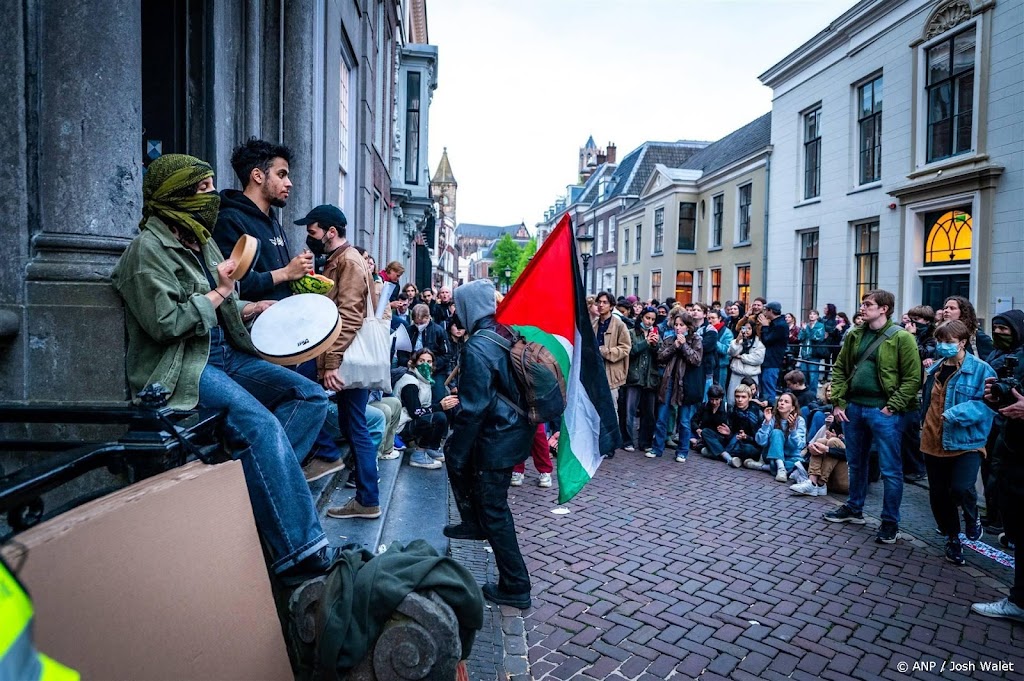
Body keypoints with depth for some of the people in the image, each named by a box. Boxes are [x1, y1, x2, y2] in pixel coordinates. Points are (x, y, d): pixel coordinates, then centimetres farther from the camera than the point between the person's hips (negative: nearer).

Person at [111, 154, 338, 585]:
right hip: (180, 367, -9)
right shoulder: (148, 248, -8)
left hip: (223, 353, 9)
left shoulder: (203, 242, 17)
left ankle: (258, 485, -14)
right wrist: (218, 294, -11)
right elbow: (163, 324, -17)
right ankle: (299, 552, -26)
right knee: (259, 421, -30)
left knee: (310, 396, -6)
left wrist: (254, 308, 6)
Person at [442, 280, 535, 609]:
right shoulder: (508, 334, 4)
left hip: (497, 437, -9)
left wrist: (456, 451, -11)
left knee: (494, 509, 3)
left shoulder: (477, 347, -21)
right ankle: (474, 523, 39)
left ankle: (515, 587, 14)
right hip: (518, 429, 9)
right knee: (454, 448, 28)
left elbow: (473, 407, -22)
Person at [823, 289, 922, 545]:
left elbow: (913, 378, -11)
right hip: (853, 408, 6)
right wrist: (838, 402, 4)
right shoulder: (854, 335, 10)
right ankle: (854, 509, 35)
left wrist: (892, 407, -15)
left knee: (890, 469, 3)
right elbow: (839, 369, 12)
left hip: (882, 411, -6)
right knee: (856, 463, 19)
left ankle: (890, 523, 15)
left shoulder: (901, 338, -8)